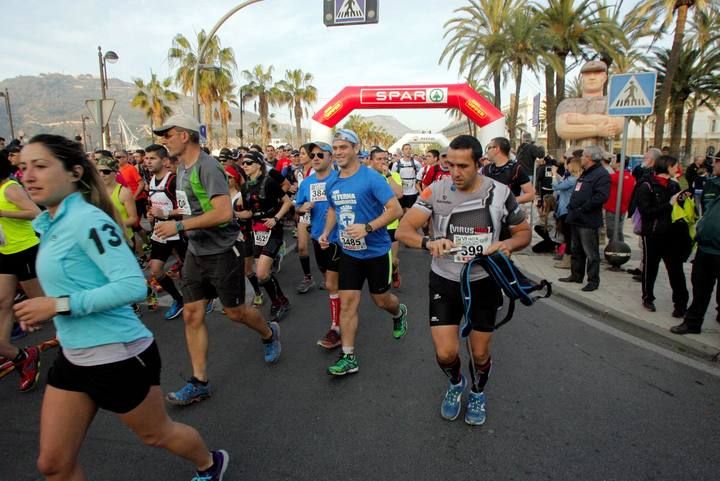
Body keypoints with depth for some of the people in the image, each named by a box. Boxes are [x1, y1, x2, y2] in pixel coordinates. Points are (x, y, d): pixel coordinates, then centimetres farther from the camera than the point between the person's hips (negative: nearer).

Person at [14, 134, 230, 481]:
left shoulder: (87, 219, -20)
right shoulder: (50, 224, 7)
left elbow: (132, 285, -27)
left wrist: (60, 306, -24)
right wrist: (45, 308, 4)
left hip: (118, 356, -8)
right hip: (74, 356, 8)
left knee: (156, 433, 16)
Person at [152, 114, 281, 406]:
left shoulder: (208, 167, -18)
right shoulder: (182, 167, 10)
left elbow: (223, 212, -29)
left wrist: (179, 226, -26)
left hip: (222, 251, -8)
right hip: (196, 252, 8)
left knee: (235, 311, 7)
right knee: (192, 315, 5)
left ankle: (269, 334, 38)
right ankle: (199, 382, 15)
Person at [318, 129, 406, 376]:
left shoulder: (371, 178, -18)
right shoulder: (332, 184, 2)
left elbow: (396, 209, -21)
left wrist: (367, 228, -30)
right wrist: (326, 232, 3)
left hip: (376, 251, -4)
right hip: (349, 252, 5)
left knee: (381, 300, 13)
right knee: (347, 303, 0)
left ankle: (399, 313, 49)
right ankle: (348, 357, 10)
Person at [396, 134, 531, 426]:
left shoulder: (500, 192, -9)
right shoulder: (436, 191, -12)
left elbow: (524, 232, 3)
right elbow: (403, 230, -16)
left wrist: (508, 243, -20)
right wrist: (429, 243, -37)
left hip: (484, 283, 1)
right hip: (444, 282, 0)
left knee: (480, 353, 13)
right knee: (446, 353, -4)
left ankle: (478, 393, 47)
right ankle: (456, 383, 34)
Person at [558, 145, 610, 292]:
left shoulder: (601, 174, -14)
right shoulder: (585, 173, 18)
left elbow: (601, 197, -25)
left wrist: (582, 209, -21)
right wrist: (571, 206, 11)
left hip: (588, 221, -10)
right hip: (576, 219, 10)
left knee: (591, 253, -1)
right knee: (576, 250, 18)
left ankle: (593, 281, 8)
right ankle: (576, 275, 30)